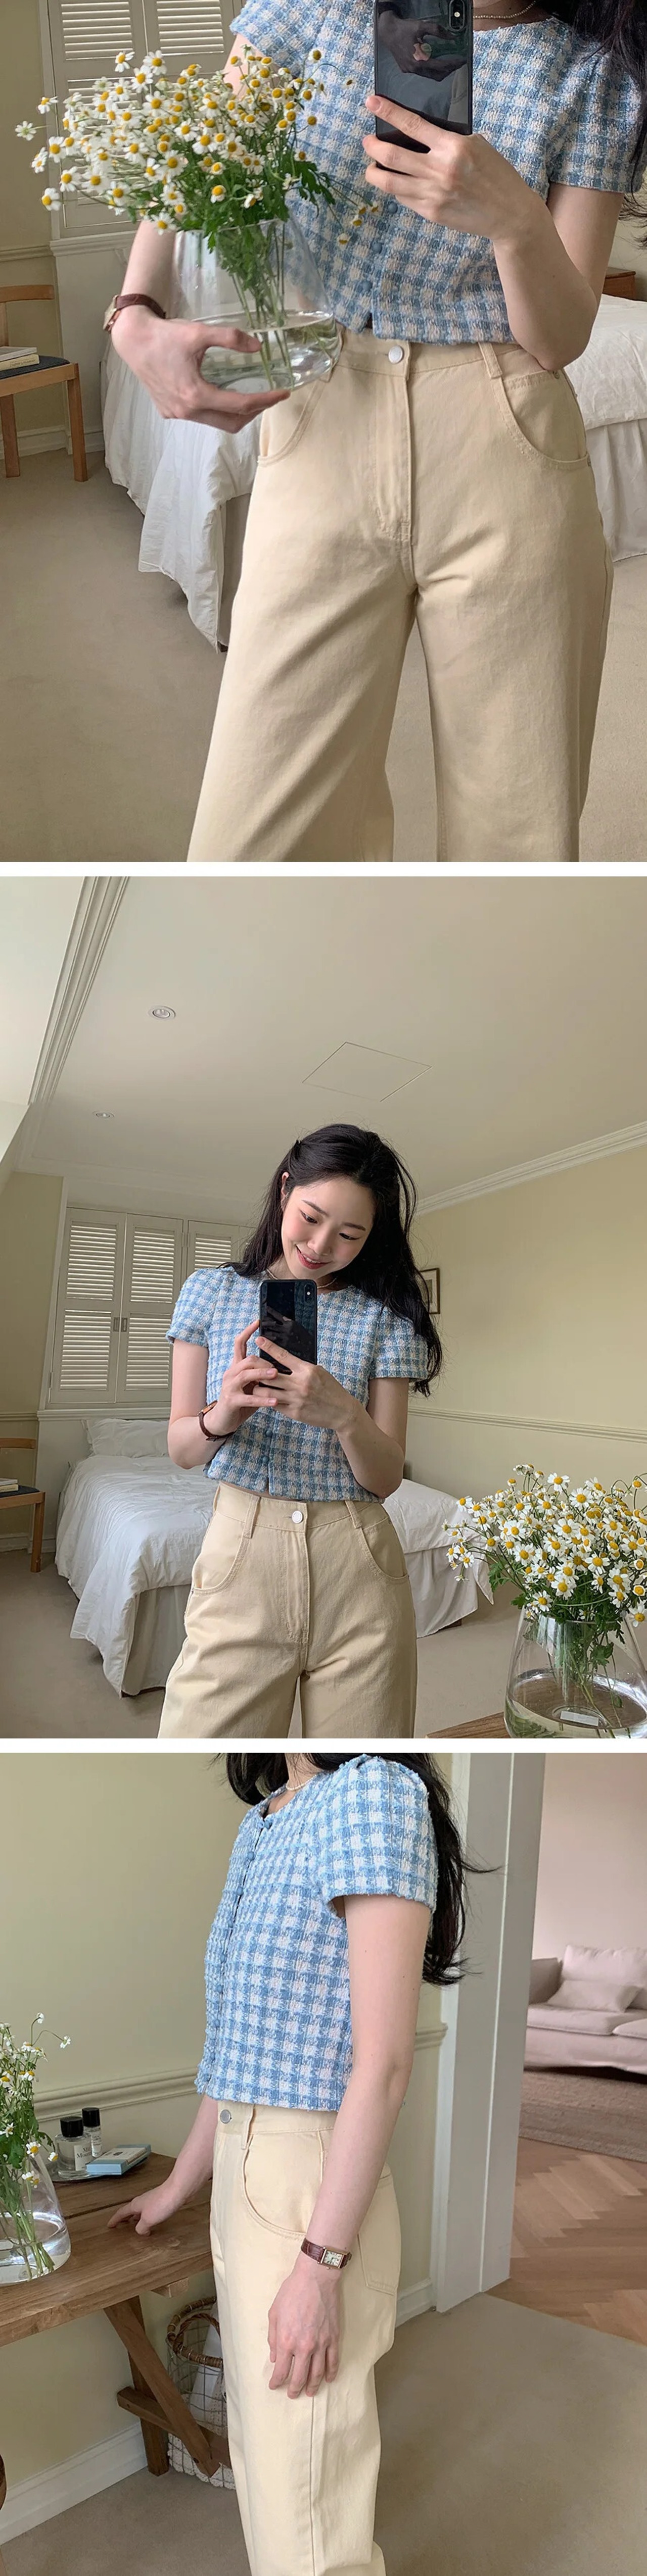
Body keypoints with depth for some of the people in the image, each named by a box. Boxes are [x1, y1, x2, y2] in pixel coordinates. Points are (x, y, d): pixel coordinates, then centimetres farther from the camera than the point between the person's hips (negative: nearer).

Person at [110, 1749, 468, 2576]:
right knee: (266, 2465, 23)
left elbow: (383, 2062, -21)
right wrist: (177, 2188, 21)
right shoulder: (260, 1823, 7)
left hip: (316, 2193, -8)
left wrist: (321, 2263, -21)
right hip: (242, 2178, 8)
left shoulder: (374, 1793, -20)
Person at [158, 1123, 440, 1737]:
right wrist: (221, 1417, -18)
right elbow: (180, 1449, 5)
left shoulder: (384, 1317, 3)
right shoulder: (211, 1292, 4)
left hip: (354, 1558, 0)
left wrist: (343, 1414, -21)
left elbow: (385, 1478, 0)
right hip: (242, 1547, 0)